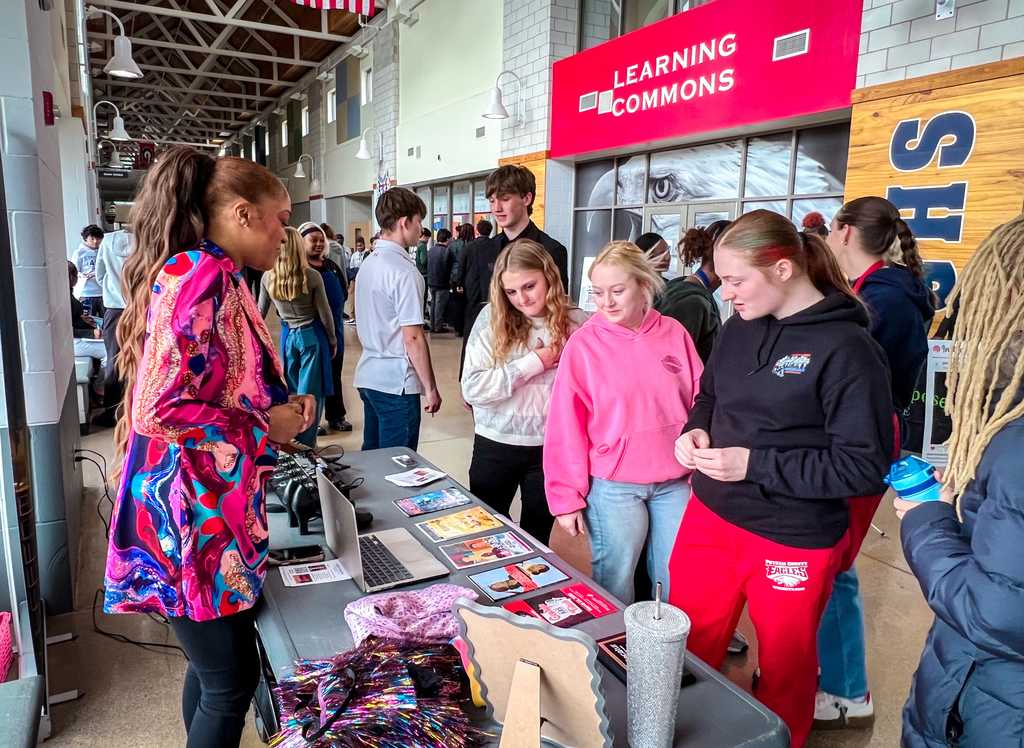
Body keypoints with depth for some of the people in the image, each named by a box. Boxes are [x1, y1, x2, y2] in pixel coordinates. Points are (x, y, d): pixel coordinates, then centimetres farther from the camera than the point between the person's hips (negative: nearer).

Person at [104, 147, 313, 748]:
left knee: (215, 669, 22)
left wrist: (281, 405, 6)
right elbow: (159, 409, -25)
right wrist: (265, 428, -14)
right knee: (231, 682, 5)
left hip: (217, 507, 9)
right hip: (194, 516, -9)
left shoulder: (212, 276, 12)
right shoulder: (202, 275, -19)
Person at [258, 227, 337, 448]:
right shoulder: (312, 276, -14)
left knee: (293, 390, 17)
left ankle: (294, 439, 27)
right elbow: (325, 314, -7)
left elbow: (261, 312, 7)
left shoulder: (268, 278, -5)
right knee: (311, 392, 3)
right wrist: (333, 341, 6)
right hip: (312, 336, -4)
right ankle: (305, 444, 5)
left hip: (288, 336, 4)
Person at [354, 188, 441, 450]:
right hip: (396, 382, -9)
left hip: (368, 376, 9)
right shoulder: (405, 273, -16)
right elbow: (413, 338, -18)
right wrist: (431, 388, -11)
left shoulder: (368, 263, 10)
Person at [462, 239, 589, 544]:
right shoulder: (492, 318, -6)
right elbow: (472, 388, -13)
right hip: (495, 446, 1)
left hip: (551, 448, 0)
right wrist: (535, 362, -15)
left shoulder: (578, 323, -7)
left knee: (538, 538, 16)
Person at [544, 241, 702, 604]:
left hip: (675, 482, 3)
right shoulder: (583, 344, -8)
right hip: (613, 486, -2)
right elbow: (566, 426, -6)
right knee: (615, 587, 9)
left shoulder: (674, 333, 0)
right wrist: (567, 496, -6)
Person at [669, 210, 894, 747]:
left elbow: (866, 466, -19)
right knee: (686, 655, 18)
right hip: (709, 520, 6)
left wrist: (755, 465, -23)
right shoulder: (738, 329, 1)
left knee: (784, 672, 19)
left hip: (793, 541, -5)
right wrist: (696, 431, -5)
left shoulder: (845, 348, -18)